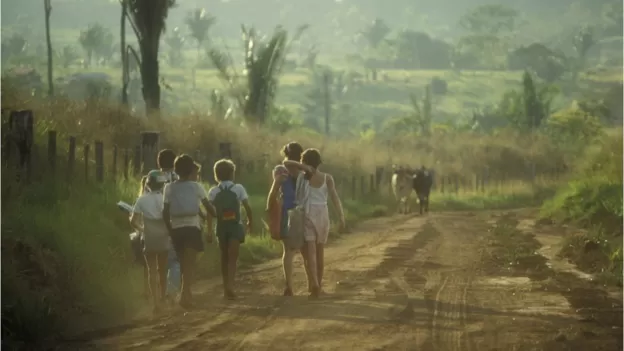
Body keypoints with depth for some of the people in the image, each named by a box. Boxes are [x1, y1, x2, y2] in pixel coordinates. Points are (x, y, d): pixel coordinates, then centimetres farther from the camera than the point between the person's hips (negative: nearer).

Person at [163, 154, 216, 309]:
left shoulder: (169, 188, 1)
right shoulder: (196, 186, -2)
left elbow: (165, 212, -2)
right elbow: (208, 206, 1)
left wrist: (170, 229, 8)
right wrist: (216, 215, 21)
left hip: (176, 229, 2)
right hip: (192, 228, -2)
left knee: (184, 263, 17)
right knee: (190, 263, -6)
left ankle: (186, 293, 24)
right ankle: (185, 293, -24)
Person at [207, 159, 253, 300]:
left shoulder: (213, 192, 0)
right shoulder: (238, 188, -2)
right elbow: (247, 207, -6)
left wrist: (209, 229, -12)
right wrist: (250, 222, 8)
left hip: (221, 227, 2)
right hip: (236, 226, -2)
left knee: (224, 257, 15)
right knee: (232, 257, -3)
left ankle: (226, 288, 19)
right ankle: (230, 286, -22)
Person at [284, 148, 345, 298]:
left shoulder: (303, 176, -3)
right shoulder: (327, 178, -1)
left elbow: (285, 162, -7)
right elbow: (334, 197, -9)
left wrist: (301, 167, -12)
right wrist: (341, 216, -10)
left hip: (308, 215, -2)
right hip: (322, 215, 2)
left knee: (311, 252, -7)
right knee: (320, 251, 14)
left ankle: (315, 285, -23)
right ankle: (318, 285, 20)